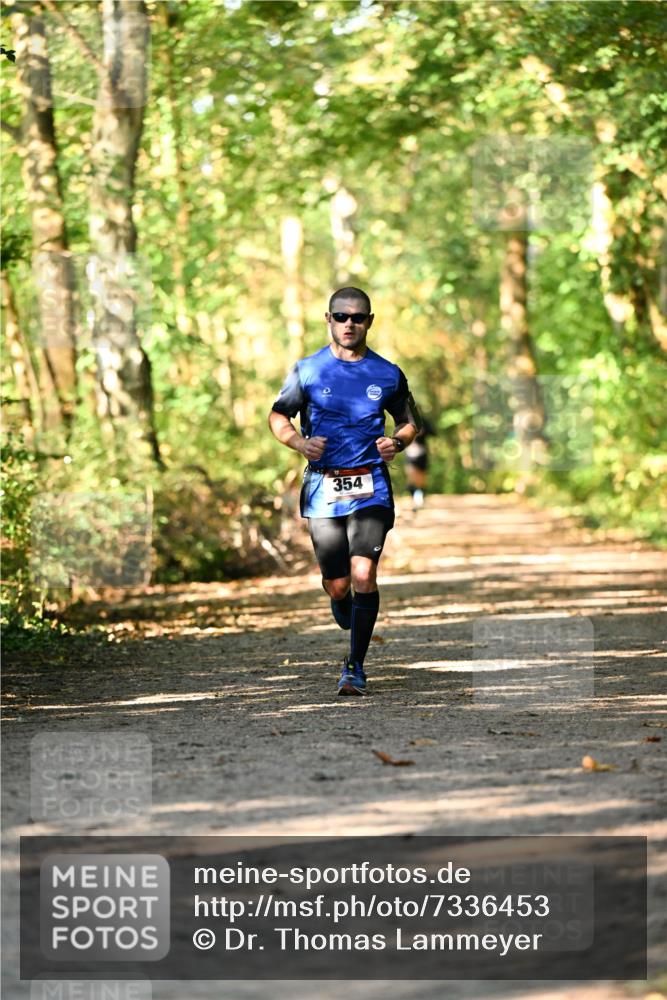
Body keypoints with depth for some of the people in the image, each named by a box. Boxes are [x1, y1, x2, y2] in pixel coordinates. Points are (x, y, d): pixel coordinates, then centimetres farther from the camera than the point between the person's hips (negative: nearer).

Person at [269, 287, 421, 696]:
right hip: (323, 489, 1)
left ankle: (356, 667, -11)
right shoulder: (307, 370, 4)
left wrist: (397, 442, -5)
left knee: (363, 574, -18)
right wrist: (300, 443, -8)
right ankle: (356, 638, 36)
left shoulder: (388, 374, 6)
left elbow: (410, 422, 18)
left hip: (371, 488, -1)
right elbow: (278, 416, 12)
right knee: (337, 587, 3)